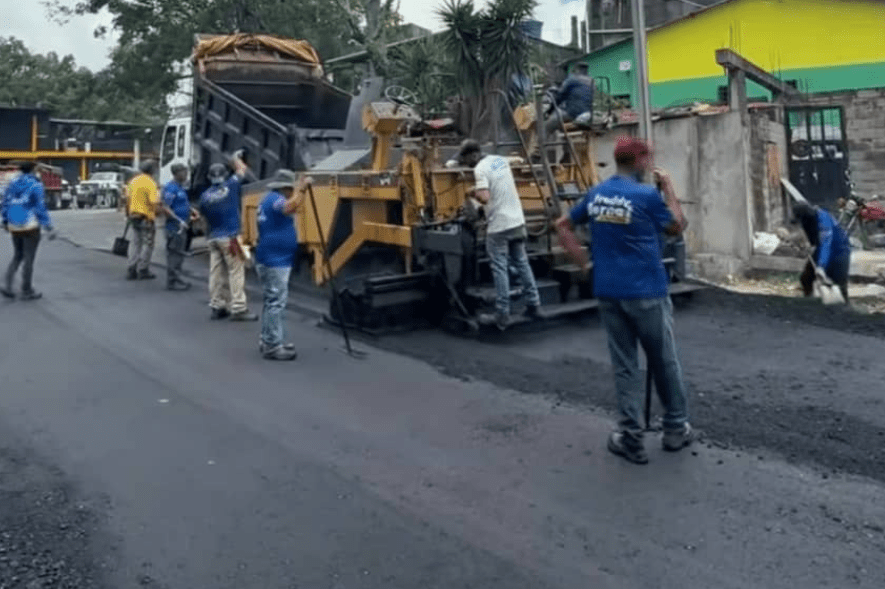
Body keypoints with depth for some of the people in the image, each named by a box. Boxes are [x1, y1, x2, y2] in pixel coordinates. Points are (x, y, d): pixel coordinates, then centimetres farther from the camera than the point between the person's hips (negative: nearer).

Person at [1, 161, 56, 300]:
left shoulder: (12, 184, 6)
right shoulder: (36, 185, -10)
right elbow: (41, 209, -14)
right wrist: (49, 228, -11)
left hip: (14, 227, 6)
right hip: (31, 227, -5)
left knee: (17, 256, 19)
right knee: (29, 259, 3)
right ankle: (27, 291, 9)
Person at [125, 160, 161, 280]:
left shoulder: (133, 181, 8)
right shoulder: (150, 183, -15)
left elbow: (127, 198, 14)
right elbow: (154, 202, -23)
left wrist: (128, 213, 23)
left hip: (133, 215, 7)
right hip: (146, 217, -7)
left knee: (135, 242, 15)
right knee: (147, 244, 4)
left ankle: (132, 269, 14)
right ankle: (143, 270, 8)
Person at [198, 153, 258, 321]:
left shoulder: (205, 196, 4)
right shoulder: (230, 187, -6)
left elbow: (204, 217, 14)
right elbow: (242, 169, 8)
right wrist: (236, 159, 26)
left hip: (213, 238, 5)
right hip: (230, 238, -5)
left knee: (216, 273, 8)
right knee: (236, 273, -4)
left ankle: (217, 307, 13)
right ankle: (238, 309, -5)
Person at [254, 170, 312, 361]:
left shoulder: (271, 199, 18)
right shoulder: (274, 198, -15)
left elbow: (290, 207, 31)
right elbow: (290, 207, -36)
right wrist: (301, 188, -29)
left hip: (273, 260, 11)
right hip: (274, 261, -11)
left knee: (273, 301, 17)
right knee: (276, 302, -9)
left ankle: (268, 341, 25)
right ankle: (272, 346, -6)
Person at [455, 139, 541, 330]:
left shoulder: (480, 169, -14)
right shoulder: (501, 160, 11)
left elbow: (485, 198, -25)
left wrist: (475, 193, -6)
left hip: (499, 227, -8)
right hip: (517, 221, 8)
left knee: (500, 270, -2)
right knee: (522, 264, 15)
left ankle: (502, 315, 2)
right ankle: (533, 305, 21)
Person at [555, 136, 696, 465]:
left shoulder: (595, 195, 6)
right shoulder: (647, 195, -11)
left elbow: (563, 226, 14)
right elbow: (677, 227, 3)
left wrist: (584, 263, 11)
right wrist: (668, 188, 10)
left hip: (607, 292, 5)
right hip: (646, 292, -4)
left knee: (624, 365, 9)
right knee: (664, 362, 12)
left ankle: (631, 438, 10)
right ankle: (676, 430, 25)